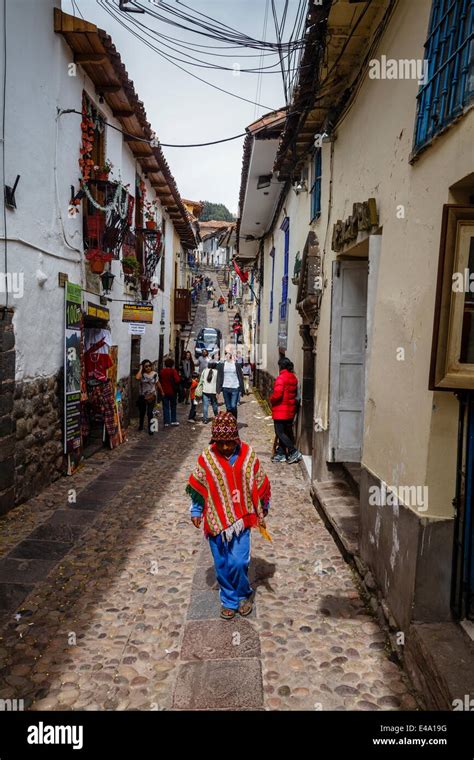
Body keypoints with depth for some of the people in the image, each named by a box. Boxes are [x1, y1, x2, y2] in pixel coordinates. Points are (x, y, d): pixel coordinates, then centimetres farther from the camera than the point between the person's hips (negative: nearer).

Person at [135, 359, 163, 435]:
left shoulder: (155, 374, -3)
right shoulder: (142, 374, -8)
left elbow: (158, 383, 10)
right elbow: (137, 377, -32)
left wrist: (162, 392, 17)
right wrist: (141, 369, -19)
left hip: (152, 396, -1)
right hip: (142, 396, 1)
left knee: (150, 412, -8)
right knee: (142, 412, 16)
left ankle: (150, 428, 0)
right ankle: (141, 425, 38)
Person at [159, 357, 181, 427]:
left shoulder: (162, 372, 0)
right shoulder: (173, 371, -13)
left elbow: (160, 381, 7)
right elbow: (177, 380, -20)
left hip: (164, 392, 2)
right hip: (172, 391, -2)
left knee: (165, 407, 6)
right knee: (173, 406, 14)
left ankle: (166, 422, 3)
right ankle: (173, 421, 17)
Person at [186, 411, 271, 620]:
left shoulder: (248, 455, -8)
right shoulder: (207, 457, -9)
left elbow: (260, 485, 3)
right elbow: (197, 486, 4)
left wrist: (261, 513, 8)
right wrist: (196, 512, 8)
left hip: (241, 518, -1)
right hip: (216, 520, 1)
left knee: (238, 562, -5)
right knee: (222, 564, 10)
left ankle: (243, 595, 23)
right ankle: (229, 600, 31)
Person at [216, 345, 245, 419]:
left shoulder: (236, 364, 0)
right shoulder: (221, 364, 5)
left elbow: (240, 377, 3)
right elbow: (219, 377, 6)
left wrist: (241, 389, 0)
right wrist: (218, 390, 1)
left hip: (235, 388, -2)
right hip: (225, 388, 2)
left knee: (233, 406, -8)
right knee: (228, 407, 8)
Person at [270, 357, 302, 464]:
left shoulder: (281, 378, -18)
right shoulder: (294, 378, 9)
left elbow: (277, 394, -25)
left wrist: (271, 400, -8)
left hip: (281, 410, -9)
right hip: (290, 410, 9)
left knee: (280, 433, -2)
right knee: (287, 432, 13)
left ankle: (294, 452, -6)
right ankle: (281, 453, 20)